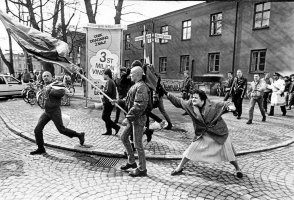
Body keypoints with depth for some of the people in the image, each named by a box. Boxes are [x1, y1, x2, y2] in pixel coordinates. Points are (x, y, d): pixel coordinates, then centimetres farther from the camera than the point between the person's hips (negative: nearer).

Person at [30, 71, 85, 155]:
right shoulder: (47, 86, 14)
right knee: (37, 130, 3)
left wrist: (50, 90, -27)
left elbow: (62, 92, -32)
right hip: (46, 112, 8)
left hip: (55, 112, -8)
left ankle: (79, 135, 17)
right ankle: (41, 149, 17)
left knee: (61, 129, -2)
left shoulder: (56, 85, -12)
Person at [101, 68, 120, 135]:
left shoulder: (109, 81, -14)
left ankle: (116, 127, -3)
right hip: (109, 102, 10)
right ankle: (109, 131, 19)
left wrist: (103, 90, -9)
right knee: (106, 117, 13)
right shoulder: (111, 81, 17)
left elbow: (108, 91, -26)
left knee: (104, 117, -6)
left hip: (108, 102, -10)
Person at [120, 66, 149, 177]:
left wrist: (128, 118, -25)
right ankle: (131, 162, 31)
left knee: (138, 144, -1)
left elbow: (139, 106, -27)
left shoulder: (141, 87, -19)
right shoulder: (135, 86, 13)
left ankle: (142, 170, 15)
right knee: (124, 137, 18)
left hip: (138, 119, -10)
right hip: (133, 119, 10)